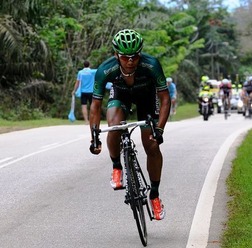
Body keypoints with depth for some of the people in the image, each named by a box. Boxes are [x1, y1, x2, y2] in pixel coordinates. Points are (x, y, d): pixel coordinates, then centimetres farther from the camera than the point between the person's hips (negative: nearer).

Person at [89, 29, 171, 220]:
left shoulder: (151, 65, -37)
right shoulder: (105, 70, -35)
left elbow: (165, 98, -27)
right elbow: (96, 105, -23)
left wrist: (159, 129, -36)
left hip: (146, 95, 0)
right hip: (120, 94, 0)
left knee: (152, 146, -6)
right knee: (114, 126, -31)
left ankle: (155, 194, 12)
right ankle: (117, 168, -5)